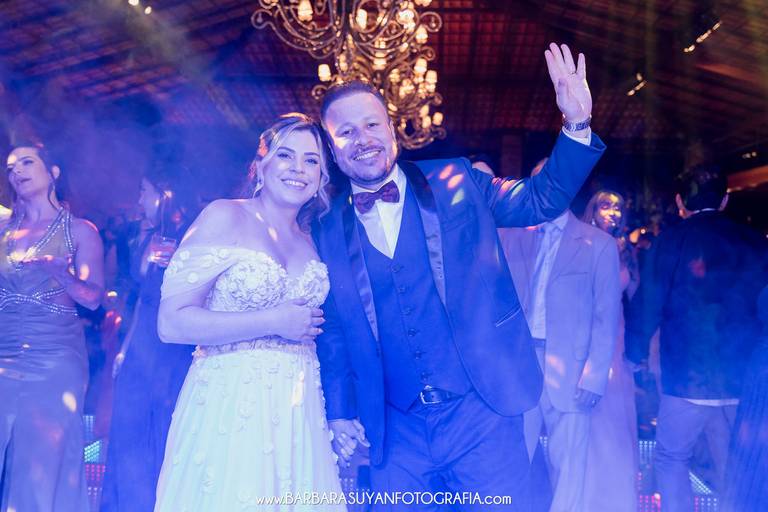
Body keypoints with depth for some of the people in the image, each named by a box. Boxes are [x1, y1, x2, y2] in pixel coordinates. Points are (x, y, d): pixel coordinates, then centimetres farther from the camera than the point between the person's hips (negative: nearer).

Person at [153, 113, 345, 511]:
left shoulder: (311, 240, 11)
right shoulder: (225, 216, -6)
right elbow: (172, 322, -13)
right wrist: (274, 322, -14)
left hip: (300, 416, 5)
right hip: (229, 409, -5)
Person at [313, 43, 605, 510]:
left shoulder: (455, 182, 2)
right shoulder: (328, 232, 4)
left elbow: (541, 200, 4)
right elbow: (333, 335, 10)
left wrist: (577, 126, -8)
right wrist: (339, 413, 4)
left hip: (482, 409, -1)